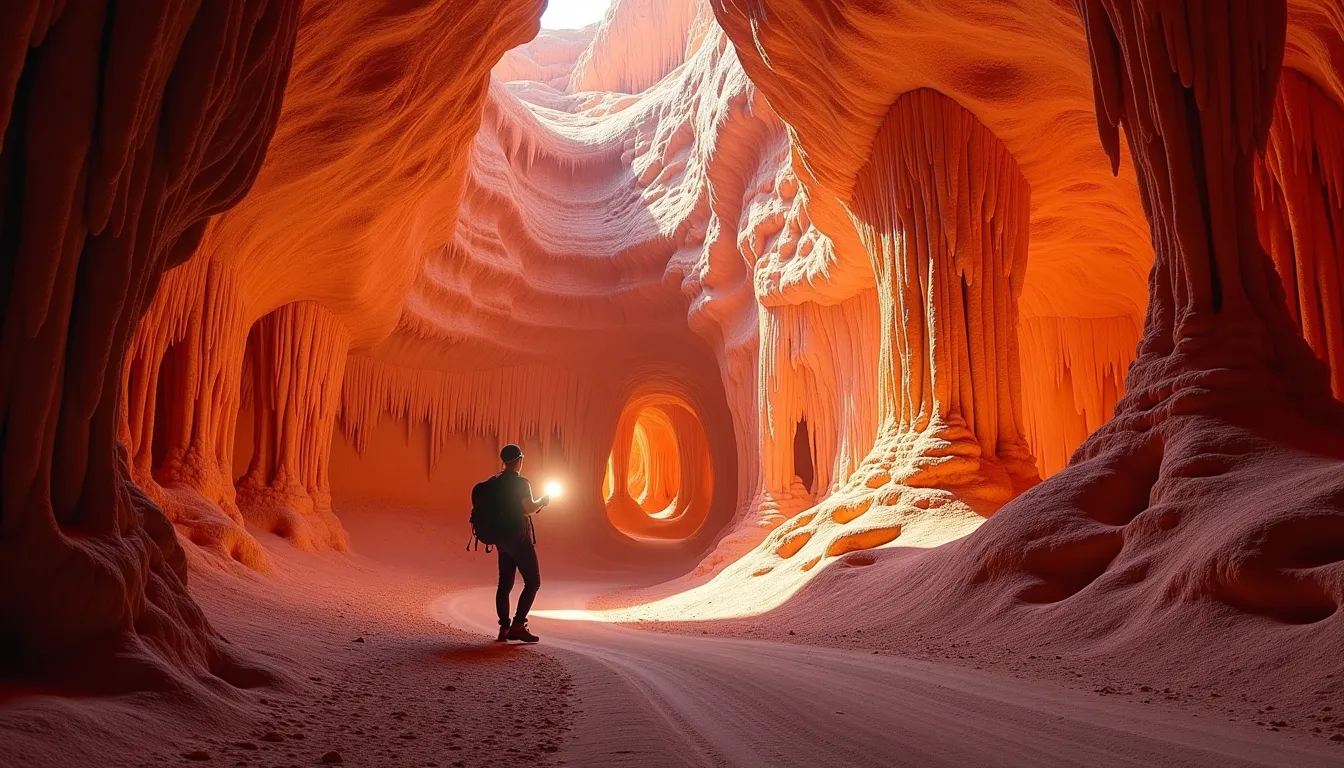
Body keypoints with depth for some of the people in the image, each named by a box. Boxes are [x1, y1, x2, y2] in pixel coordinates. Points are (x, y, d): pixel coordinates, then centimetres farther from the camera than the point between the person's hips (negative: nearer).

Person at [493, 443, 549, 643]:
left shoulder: (496, 482, 9)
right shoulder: (521, 482, -14)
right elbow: (529, 508, -22)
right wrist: (543, 501, -3)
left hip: (502, 537, 8)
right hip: (519, 538, -8)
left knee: (505, 583, 10)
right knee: (533, 581, -2)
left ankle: (504, 627, 10)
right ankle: (518, 624, -10)